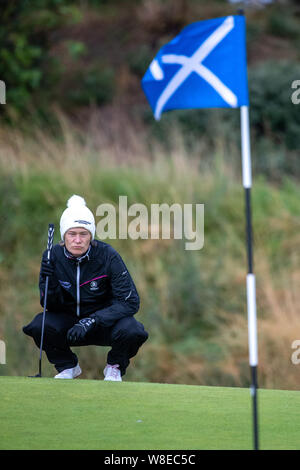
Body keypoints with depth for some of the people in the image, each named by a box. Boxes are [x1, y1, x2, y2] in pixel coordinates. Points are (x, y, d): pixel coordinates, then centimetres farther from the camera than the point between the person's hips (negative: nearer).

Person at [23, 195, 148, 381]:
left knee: (130, 330, -33)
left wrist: (91, 321, -31)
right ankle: (67, 366, 3)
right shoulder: (53, 256, -11)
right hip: (67, 321, 2)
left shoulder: (108, 256, -19)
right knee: (39, 325, -27)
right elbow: (51, 305, -5)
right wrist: (50, 284, -28)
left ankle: (115, 367, 2)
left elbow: (130, 302, -21)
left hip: (105, 321, -2)